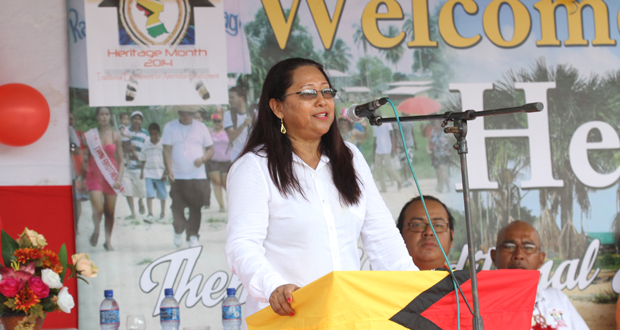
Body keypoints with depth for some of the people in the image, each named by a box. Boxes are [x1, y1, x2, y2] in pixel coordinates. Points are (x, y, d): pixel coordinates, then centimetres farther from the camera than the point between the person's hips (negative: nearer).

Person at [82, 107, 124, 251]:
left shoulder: (115, 135, 4)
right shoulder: (90, 135, 0)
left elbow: (121, 160, 6)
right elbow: (85, 158, 5)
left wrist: (119, 178, -3)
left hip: (111, 176, 1)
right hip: (94, 175, -1)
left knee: (110, 211, 3)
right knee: (98, 209, -14)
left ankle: (108, 241, 17)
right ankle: (96, 230, 16)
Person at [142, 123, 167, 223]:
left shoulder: (163, 144, -2)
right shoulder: (146, 144, 7)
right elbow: (144, 159, 14)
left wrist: (165, 173, -7)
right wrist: (142, 172, 11)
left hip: (160, 172, -2)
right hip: (148, 172, 2)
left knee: (162, 194, 9)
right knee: (149, 194, -9)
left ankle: (163, 212, 27)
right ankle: (150, 214, -14)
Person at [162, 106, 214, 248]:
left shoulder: (201, 127, 7)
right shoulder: (170, 127, 4)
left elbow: (210, 149, 9)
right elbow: (167, 150, 0)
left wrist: (203, 159, -12)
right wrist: (169, 170, -12)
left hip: (198, 176, 0)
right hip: (177, 176, 0)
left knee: (195, 208, -2)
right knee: (177, 207, 1)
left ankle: (192, 236, 7)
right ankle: (178, 231, 24)